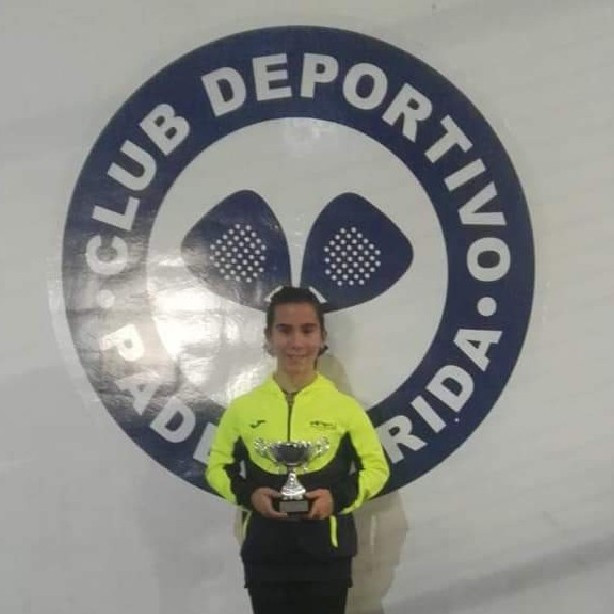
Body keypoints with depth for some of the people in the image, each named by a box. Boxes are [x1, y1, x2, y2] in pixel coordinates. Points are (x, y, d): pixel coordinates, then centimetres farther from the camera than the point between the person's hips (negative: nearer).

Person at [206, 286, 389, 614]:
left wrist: (339, 496, -12)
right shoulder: (243, 407, 0)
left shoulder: (345, 407, -2)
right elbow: (217, 466, 11)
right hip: (265, 555, 1)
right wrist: (247, 494, -9)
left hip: (327, 554, -1)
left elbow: (376, 467, 6)